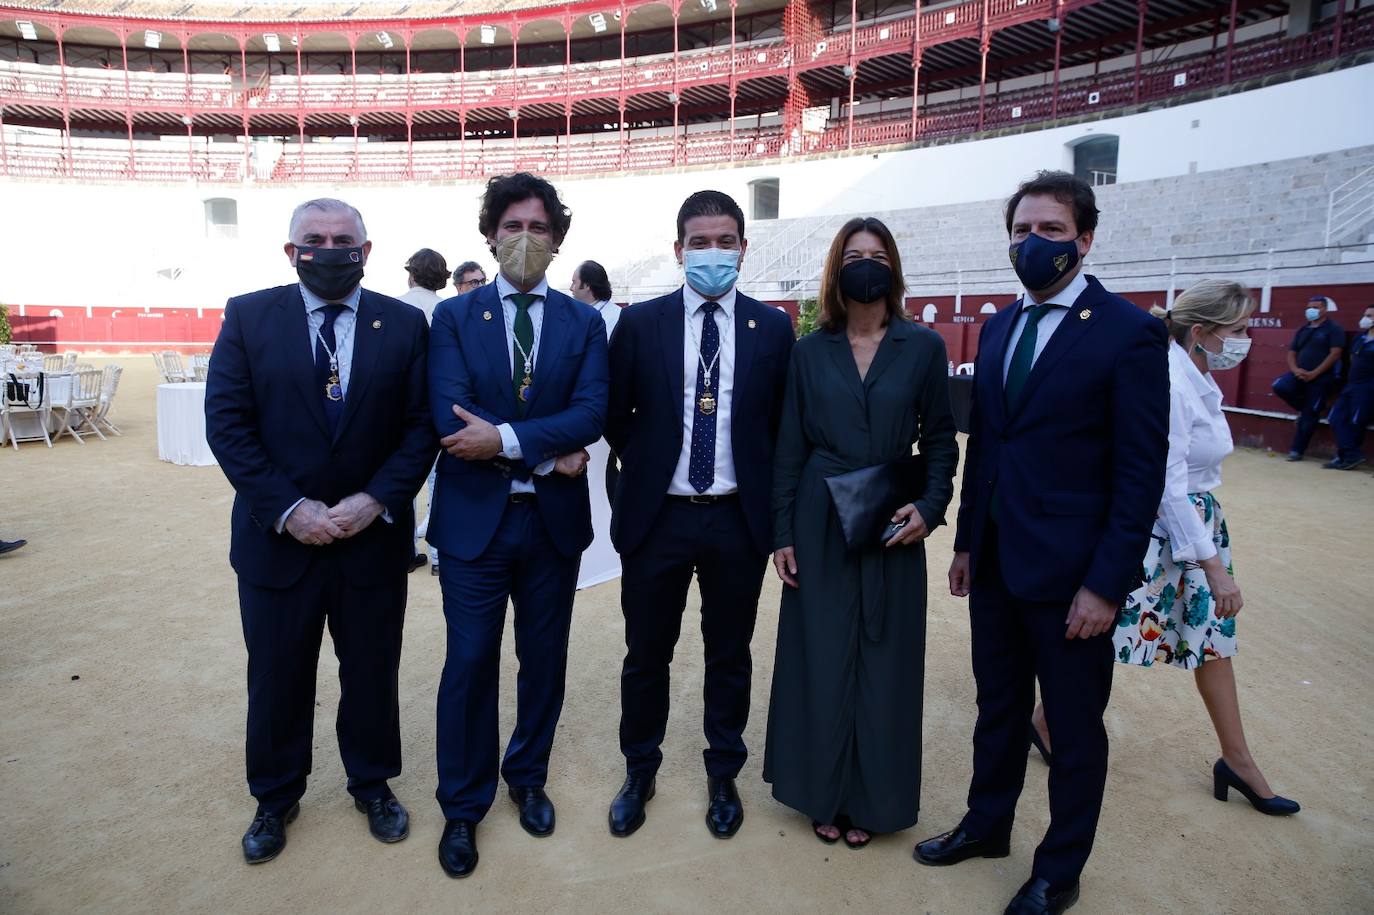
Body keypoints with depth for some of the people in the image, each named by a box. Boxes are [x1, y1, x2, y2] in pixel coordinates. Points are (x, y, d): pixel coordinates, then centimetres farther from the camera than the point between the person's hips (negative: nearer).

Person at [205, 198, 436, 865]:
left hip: (374, 537, 0)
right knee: (276, 678, 15)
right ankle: (275, 798, 38)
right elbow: (227, 422, -6)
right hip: (278, 535, 0)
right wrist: (287, 508, -15)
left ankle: (373, 785, 38)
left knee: (372, 673, 15)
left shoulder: (404, 325, -1)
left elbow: (422, 426, -4)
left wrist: (376, 500, -15)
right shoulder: (248, 317, -1)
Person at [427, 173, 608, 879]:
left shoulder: (583, 323, 3)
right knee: (469, 664, 7)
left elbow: (591, 413, -12)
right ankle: (463, 806, 28)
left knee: (545, 660, 15)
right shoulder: (454, 316, 0)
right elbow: (451, 419, -14)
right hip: (473, 520, -1)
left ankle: (527, 778, 39)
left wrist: (506, 438, -23)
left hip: (554, 519, 2)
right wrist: (549, 451, -17)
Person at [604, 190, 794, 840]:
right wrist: (648, 467, 4)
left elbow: (783, 422, 6)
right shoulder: (640, 323, -2)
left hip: (738, 519, 1)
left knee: (730, 656, 15)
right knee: (646, 655, 13)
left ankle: (723, 775, 36)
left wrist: (766, 497, 2)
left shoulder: (772, 328, 0)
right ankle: (639, 772, 35)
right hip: (657, 516, 0)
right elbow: (614, 415, 6)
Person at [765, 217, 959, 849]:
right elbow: (789, 448, 4)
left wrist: (929, 506, -11)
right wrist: (782, 533, 0)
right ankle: (822, 790, 25)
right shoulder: (810, 352, 3)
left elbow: (941, 440, 4)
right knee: (820, 657, 7)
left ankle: (871, 798, 26)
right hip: (820, 523, 0)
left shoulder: (923, 347, 1)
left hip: (893, 527, 0)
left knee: (884, 660, 7)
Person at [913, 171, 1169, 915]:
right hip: (993, 562, 6)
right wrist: (966, 541, 11)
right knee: (998, 706, 20)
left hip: (1068, 572, -5)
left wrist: (1107, 583, -15)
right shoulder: (998, 327, 9)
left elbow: (1141, 471, -12)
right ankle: (987, 824, 41)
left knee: (1073, 726, 12)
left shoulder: (1129, 332, -10)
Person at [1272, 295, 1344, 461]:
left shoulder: (1333, 328, -2)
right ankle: (1305, 407, 3)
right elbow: (1292, 352, 14)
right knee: (1280, 386, -24)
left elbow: (1335, 353, -12)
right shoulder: (1302, 330, 15)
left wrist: (1314, 373, -18)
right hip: (1301, 375, 5)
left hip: (1321, 378, -5)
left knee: (1309, 416, -5)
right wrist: (1295, 370, -7)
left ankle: (1297, 450, 4)